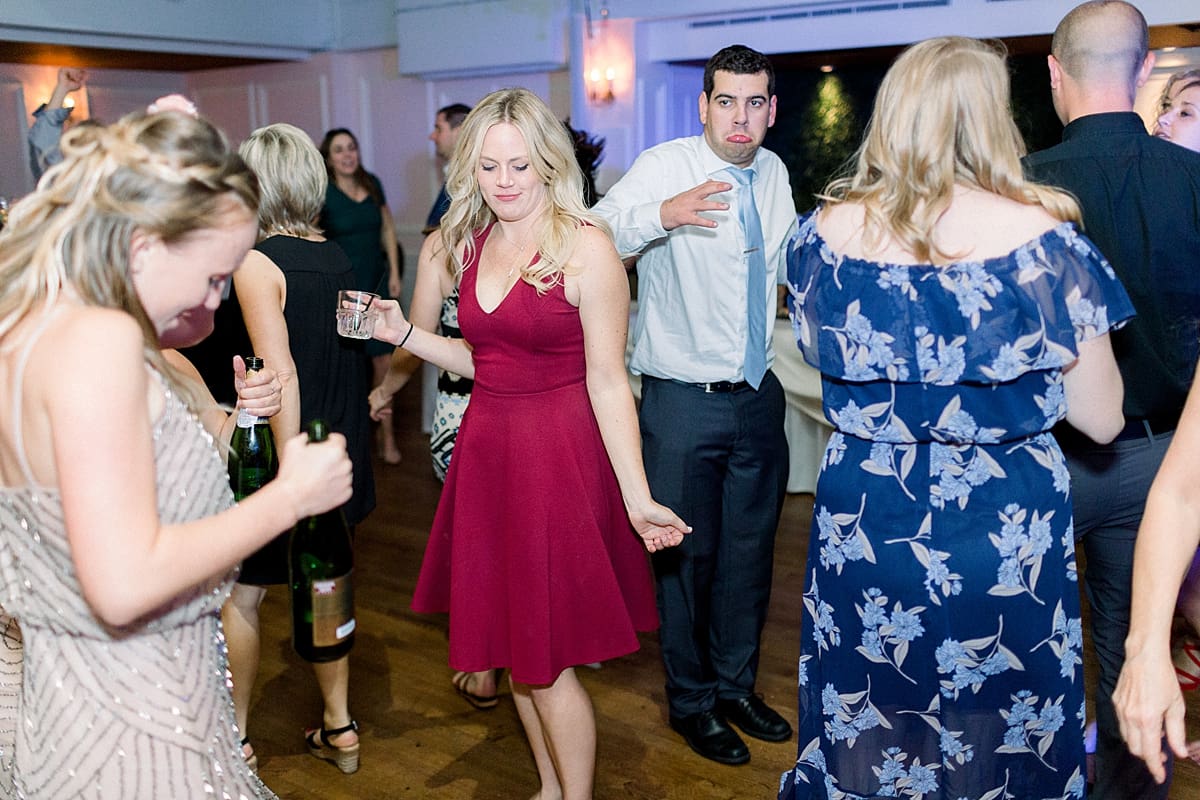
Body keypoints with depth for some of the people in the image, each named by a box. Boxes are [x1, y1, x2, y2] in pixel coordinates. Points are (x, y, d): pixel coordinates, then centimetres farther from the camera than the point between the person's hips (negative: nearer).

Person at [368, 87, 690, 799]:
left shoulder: (584, 246, -13)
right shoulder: (472, 242, 8)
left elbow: (608, 381, -14)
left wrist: (637, 496, -17)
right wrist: (404, 334, 6)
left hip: (559, 455, -7)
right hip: (487, 448, 7)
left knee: (547, 656, 2)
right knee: (511, 640, 17)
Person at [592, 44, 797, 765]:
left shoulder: (773, 174, 7)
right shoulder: (664, 167, -12)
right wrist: (660, 215, -45)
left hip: (758, 396, 6)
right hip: (684, 400, -5)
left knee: (750, 550, 16)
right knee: (688, 552, 6)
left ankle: (737, 685, 37)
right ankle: (692, 700, 28)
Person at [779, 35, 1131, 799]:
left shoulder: (829, 229, -6)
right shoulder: (1039, 235, -14)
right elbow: (1101, 420, -6)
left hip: (862, 520, 3)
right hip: (1003, 529, -2)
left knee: (866, 727, 20)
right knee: (999, 737, 18)